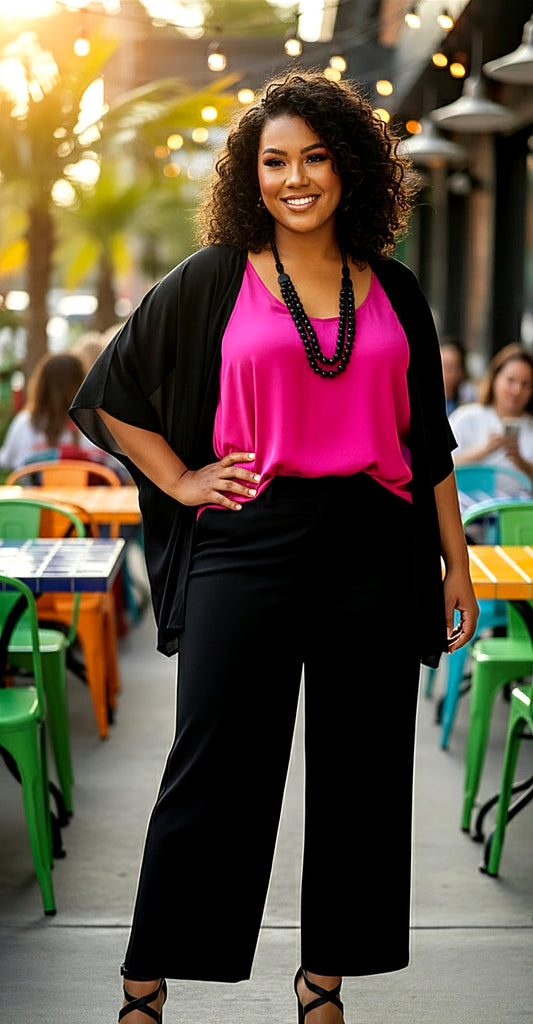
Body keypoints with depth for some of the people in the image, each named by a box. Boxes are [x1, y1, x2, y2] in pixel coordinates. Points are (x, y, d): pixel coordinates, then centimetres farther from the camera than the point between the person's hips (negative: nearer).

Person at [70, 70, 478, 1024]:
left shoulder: (393, 291, 10)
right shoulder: (213, 281, 3)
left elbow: (429, 441, 14)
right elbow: (110, 392, 10)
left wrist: (456, 563, 11)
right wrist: (180, 481, 2)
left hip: (374, 551, 3)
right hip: (248, 547, -2)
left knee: (360, 774, 7)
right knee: (215, 771, 0)